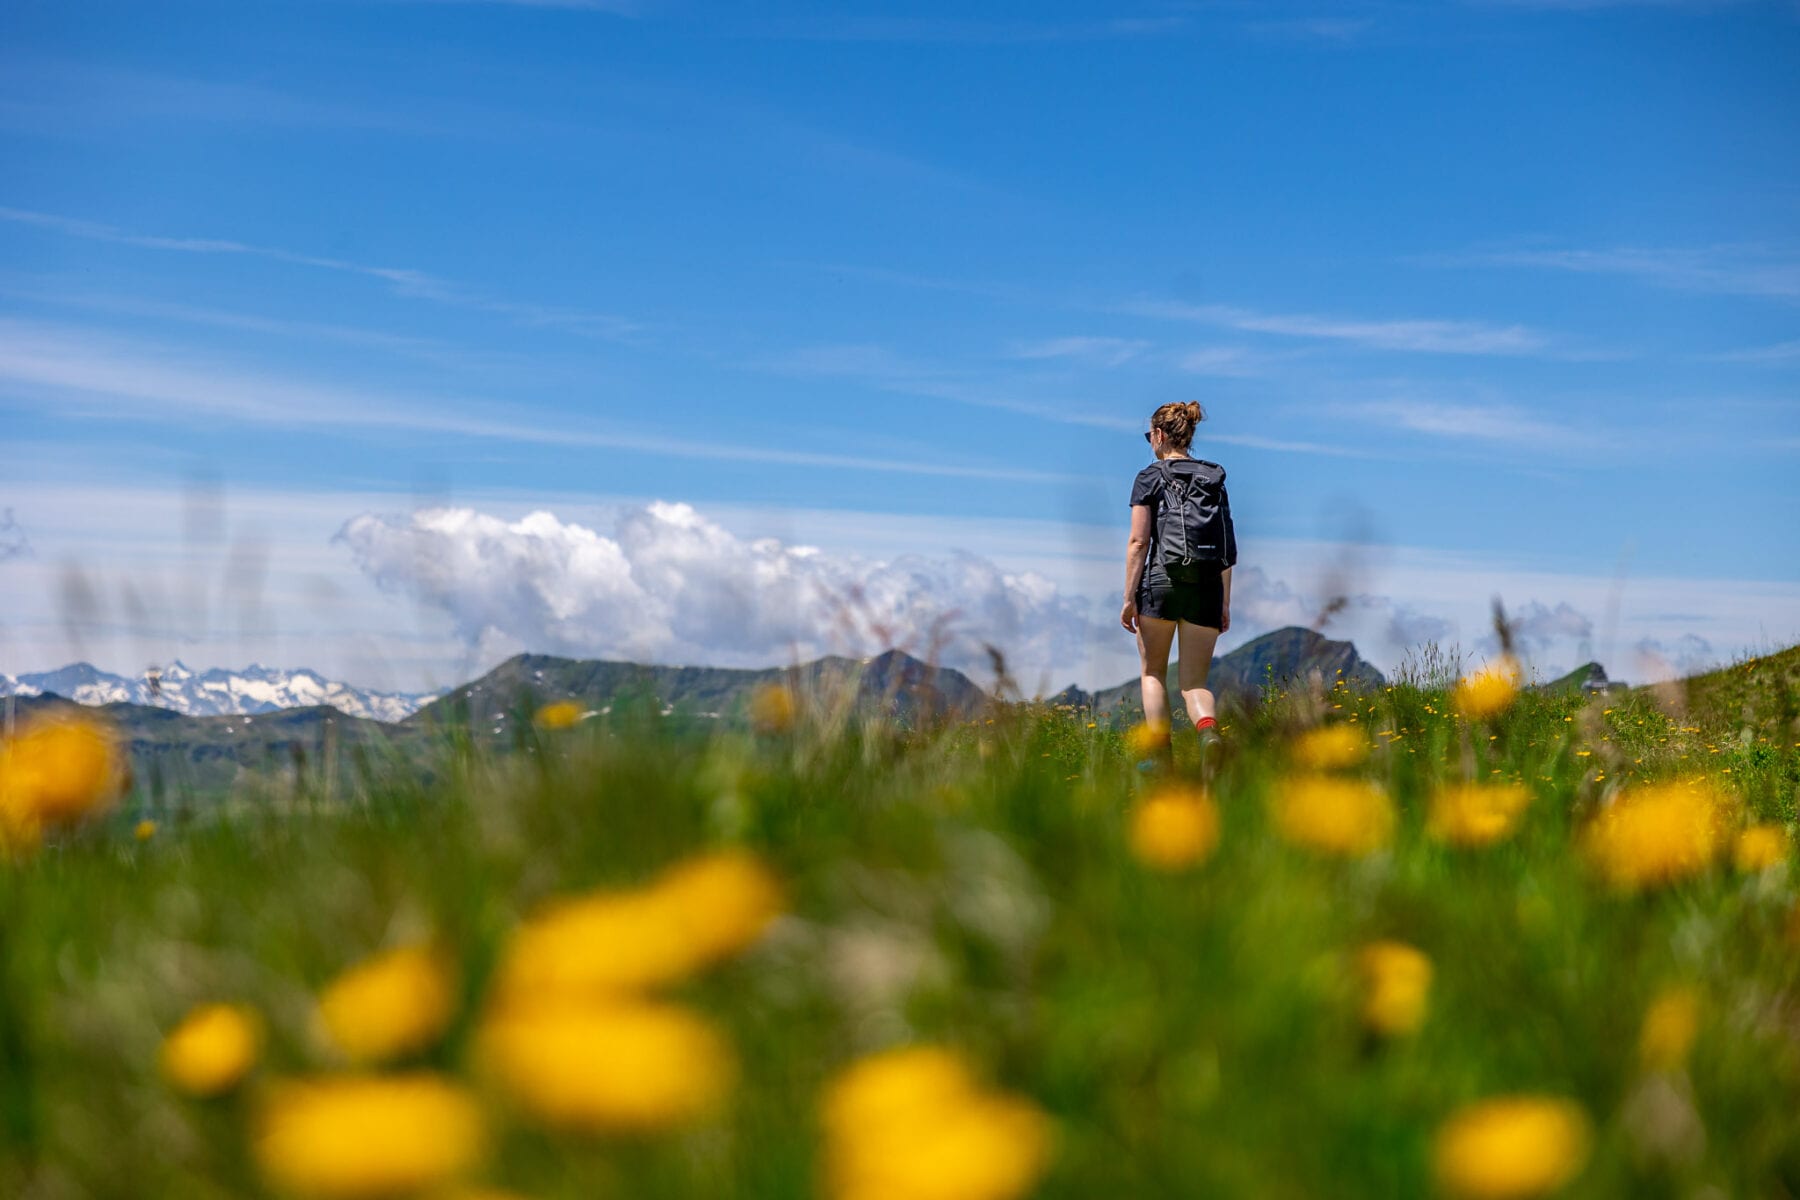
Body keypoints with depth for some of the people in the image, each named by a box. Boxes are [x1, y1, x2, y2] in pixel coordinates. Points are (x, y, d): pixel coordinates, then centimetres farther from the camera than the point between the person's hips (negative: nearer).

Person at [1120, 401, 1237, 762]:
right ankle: (1210, 734, -26)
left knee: (1152, 673, 15)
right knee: (1194, 682, 5)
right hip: (1207, 587, 3)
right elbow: (1229, 547, 12)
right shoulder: (1215, 478, 14)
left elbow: (1138, 542, -7)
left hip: (1161, 582, -3)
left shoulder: (1150, 477, 0)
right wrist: (1225, 603, 16)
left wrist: (1129, 598, -4)